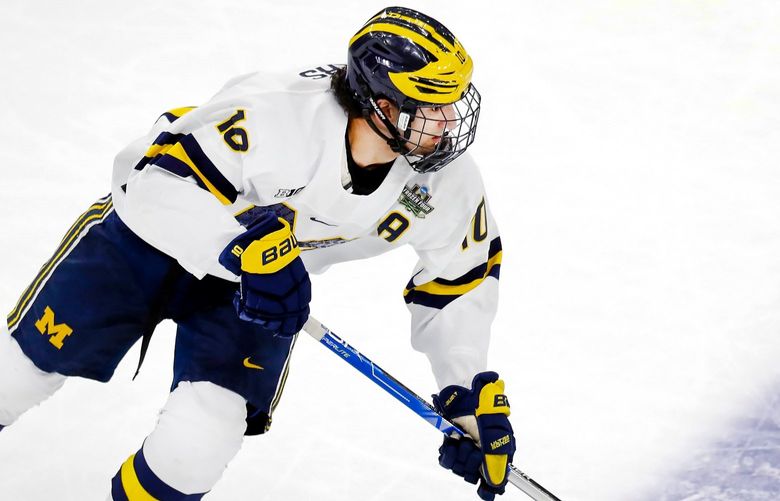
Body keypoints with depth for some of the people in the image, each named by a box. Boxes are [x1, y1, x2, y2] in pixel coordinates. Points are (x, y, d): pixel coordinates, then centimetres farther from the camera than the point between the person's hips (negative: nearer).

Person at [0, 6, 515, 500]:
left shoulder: (447, 183, -20)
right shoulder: (273, 114, -37)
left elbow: (461, 276, -3)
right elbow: (162, 181, -35)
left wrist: (473, 392, -3)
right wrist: (247, 245, -46)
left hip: (263, 285, 3)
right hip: (154, 231, -3)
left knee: (195, 447, -13)